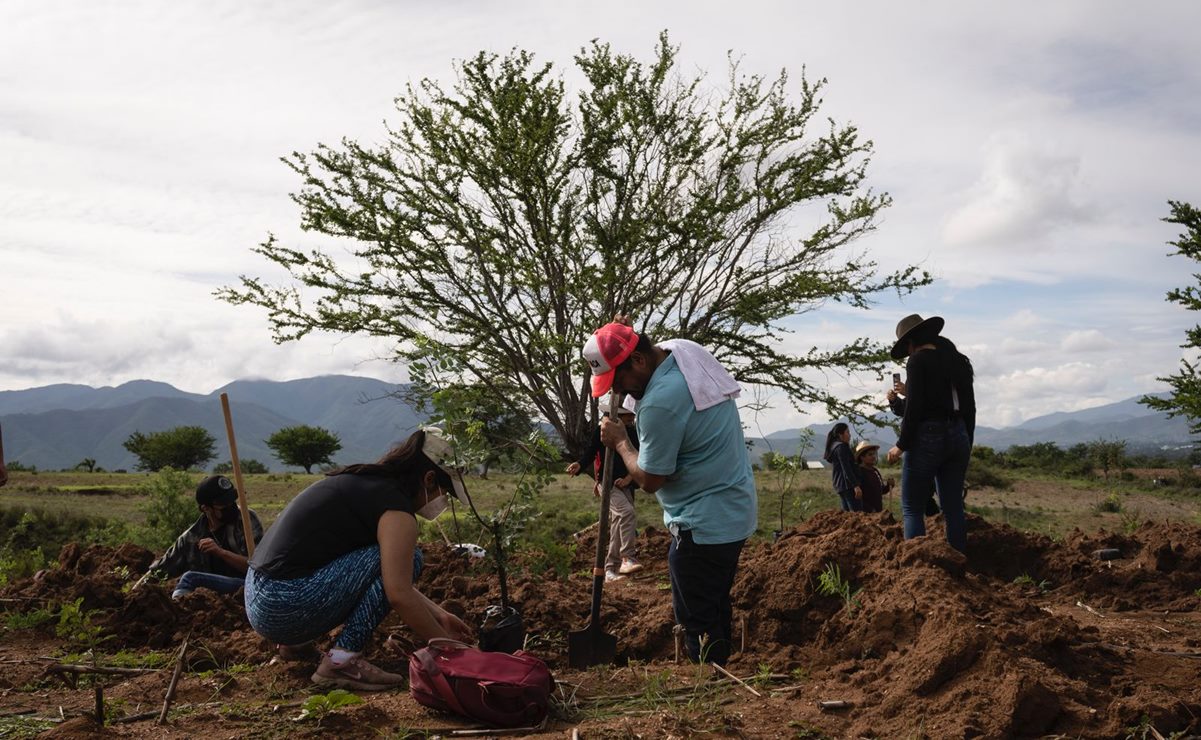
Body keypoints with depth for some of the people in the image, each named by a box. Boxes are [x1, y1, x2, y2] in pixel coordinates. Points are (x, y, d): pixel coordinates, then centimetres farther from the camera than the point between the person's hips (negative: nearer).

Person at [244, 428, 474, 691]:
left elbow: (395, 581, 25)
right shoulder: (396, 506, -11)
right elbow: (399, 595, -18)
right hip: (286, 607, -10)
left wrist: (440, 615, 24)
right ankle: (342, 661, -10)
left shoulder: (365, 482, 18)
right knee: (403, 559, -8)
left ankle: (295, 645, 18)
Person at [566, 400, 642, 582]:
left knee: (618, 527, 5)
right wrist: (579, 465, -22)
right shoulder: (601, 430, -5)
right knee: (627, 512, -27)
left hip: (625, 485, 5)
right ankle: (627, 558, -26)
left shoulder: (634, 434, 5)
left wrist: (628, 478, -10)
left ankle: (610, 569, 12)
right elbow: (590, 453, -2)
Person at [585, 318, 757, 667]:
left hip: (702, 526, -10)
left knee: (698, 622, -1)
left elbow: (649, 479, -18)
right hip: (735, 514, 10)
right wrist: (623, 335, 7)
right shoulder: (684, 349, 0)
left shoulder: (660, 402, -27)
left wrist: (620, 441, -3)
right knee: (717, 610, 20)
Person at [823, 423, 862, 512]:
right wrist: (856, 486, -21)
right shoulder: (841, 447, -9)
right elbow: (846, 469, -17)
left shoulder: (833, 447, 20)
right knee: (858, 514, -14)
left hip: (839, 486, 10)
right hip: (848, 485, -10)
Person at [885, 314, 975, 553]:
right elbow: (969, 407, 14)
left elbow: (914, 407, -15)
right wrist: (966, 444, 21)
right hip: (959, 436, 7)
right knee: (954, 508, 10)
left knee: (912, 508, 0)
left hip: (927, 437, -7)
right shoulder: (960, 361, 12)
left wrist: (901, 445, -8)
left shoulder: (918, 361, -9)